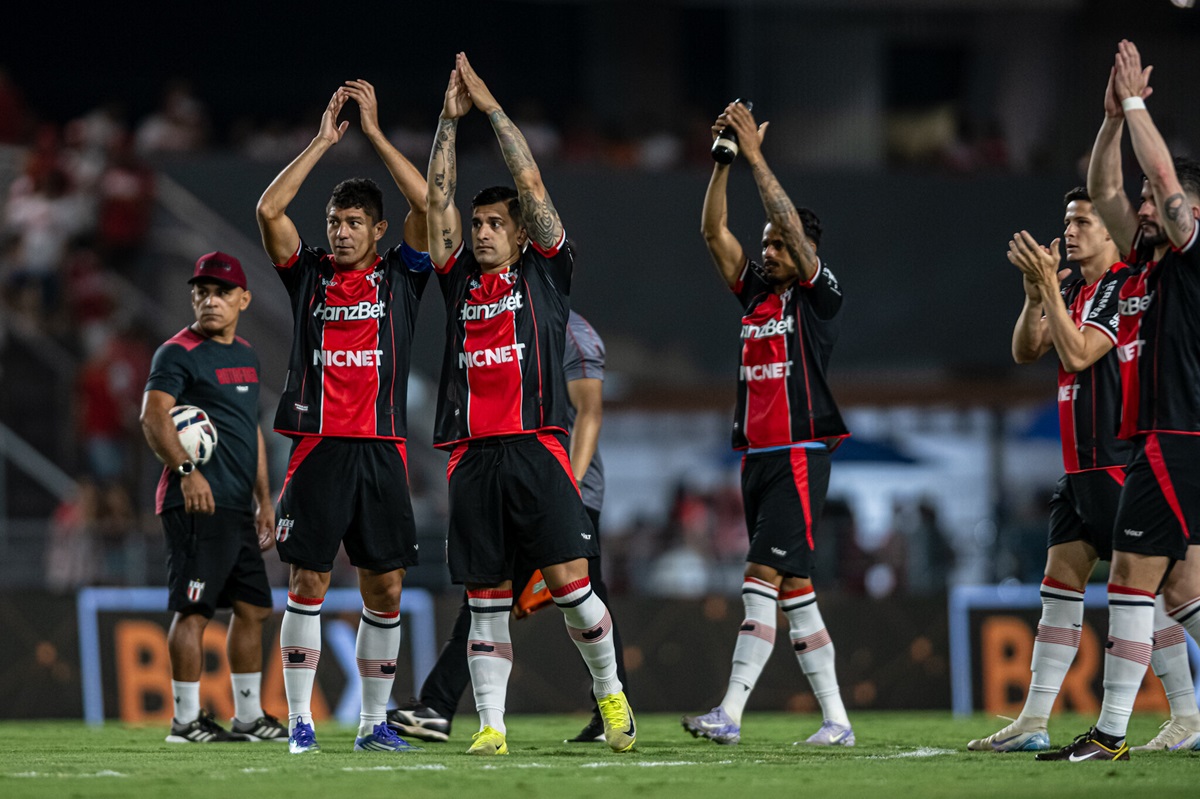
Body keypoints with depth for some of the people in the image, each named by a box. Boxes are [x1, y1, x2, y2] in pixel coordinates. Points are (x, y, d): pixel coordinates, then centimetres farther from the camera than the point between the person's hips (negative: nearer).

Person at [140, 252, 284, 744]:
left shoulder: (245, 355, 19)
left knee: (252, 607, 12)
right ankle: (186, 719, -6)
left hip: (237, 505, 9)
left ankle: (248, 716, 20)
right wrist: (185, 469, -31)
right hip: (197, 501, -9)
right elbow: (154, 415, -20)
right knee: (194, 609, -8)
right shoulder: (179, 353, -7)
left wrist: (264, 500, 25)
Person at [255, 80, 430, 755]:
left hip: (382, 450, 0)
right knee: (309, 583, -3)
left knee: (386, 588, 1)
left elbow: (427, 204, -4)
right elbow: (269, 210, -3)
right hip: (318, 445, 0)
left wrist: (374, 131, -2)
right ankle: (300, 721, 0)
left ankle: (375, 723, 10)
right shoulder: (309, 274, 10)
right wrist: (324, 141, -2)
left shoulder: (401, 274, 9)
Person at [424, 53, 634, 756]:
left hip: (536, 449, -3)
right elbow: (439, 198, 15)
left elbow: (532, 184, 4)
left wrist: (492, 105, 7)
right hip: (474, 457, 3)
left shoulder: (545, 273, 9)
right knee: (487, 604, 2)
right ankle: (491, 726, 3)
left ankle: (609, 690, 9)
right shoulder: (460, 281, 18)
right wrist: (452, 118, 11)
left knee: (569, 582, -11)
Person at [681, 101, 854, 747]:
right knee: (793, 590, 7)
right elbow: (714, 232, 11)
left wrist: (756, 157, -13)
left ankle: (730, 714, -23)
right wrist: (724, 159, 1)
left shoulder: (818, 294, -2)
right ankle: (836, 721, 11)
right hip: (757, 455, 8)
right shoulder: (755, 292, 16)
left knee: (762, 579, -16)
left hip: (799, 457, -8)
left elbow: (794, 226, -14)